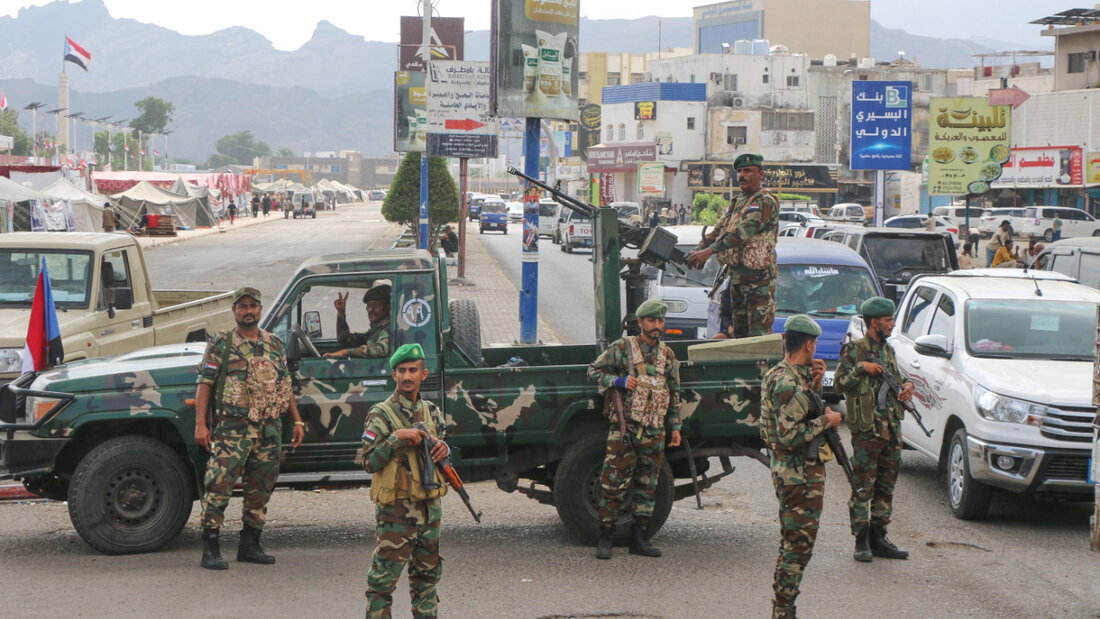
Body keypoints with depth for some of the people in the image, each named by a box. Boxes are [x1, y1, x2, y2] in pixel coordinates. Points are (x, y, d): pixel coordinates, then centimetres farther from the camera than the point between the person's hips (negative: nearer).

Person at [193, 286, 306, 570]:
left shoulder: (275, 345, 15)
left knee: (260, 489, 10)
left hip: (270, 429, 5)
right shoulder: (221, 344, 1)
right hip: (232, 428, -5)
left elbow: (285, 386, 21)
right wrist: (200, 424, -13)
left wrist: (297, 421, 14)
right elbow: (204, 384, -4)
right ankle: (210, 550, -8)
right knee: (219, 485, -11)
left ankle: (249, 546, 20)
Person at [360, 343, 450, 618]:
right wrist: (397, 438, -22)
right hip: (396, 509, -6)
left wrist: (443, 449, 1)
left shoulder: (432, 412, 10)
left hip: (430, 506, 6)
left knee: (427, 574, 15)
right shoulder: (381, 414, -8)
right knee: (384, 577, -5)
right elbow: (369, 462, -13)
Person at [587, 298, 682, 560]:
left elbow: (674, 393, 19)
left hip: (654, 431, 5)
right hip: (624, 428, -5)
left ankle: (638, 538, 15)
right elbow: (594, 371, 3)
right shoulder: (621, 348, -1)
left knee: (647, 486, 7)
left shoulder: (667, 355, 13)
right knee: (614, 483, -7)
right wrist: (619, 381, -13)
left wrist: (675, 427, 15)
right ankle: (605, 538, 1)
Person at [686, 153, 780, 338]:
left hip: (758, 276, -9)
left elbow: (743, 231, -23)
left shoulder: (765, 202, -12)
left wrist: (709, 251, -27)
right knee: (739, 332, 13)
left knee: (759, 332, -10)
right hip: (736, 275, 9)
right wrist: (698, 251, -2)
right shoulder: (738, 203, 18)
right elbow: (719, 229, 15)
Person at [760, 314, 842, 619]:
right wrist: (826, 421, -16)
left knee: (790, 542, 18)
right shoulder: (790, 384, -22)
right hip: (801, 474, -10)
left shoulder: (776, 375, 9)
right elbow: (791, 436, -27)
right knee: (799, 544, -4)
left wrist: (815, 384, 6)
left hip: (785, 470, 10)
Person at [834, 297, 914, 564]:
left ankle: (878, 537, 17)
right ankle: (862, 542, -1)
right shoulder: (854, 350, -6)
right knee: (863, 486, -5)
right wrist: (860, 368, -21)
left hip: (891, 429, 7)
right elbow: (840, 383, -10)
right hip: (866, 430, -7)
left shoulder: (887, 350, 15)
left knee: (886, 486, 10)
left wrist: (906, 385, 5)